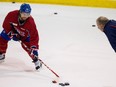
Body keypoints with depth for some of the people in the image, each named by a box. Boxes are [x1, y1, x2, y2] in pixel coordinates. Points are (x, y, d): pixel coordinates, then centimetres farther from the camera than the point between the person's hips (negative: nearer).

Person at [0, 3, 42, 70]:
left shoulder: (31, 22, -40)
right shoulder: (12, 15, -37)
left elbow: (34, 36, -36)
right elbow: (6, 24, -18)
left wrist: (34, 48, -41)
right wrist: (12, 33, -23)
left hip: (25, 33, -2)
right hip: (12, 29, 2)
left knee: (28, 46, -17)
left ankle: (36, 60, -1)